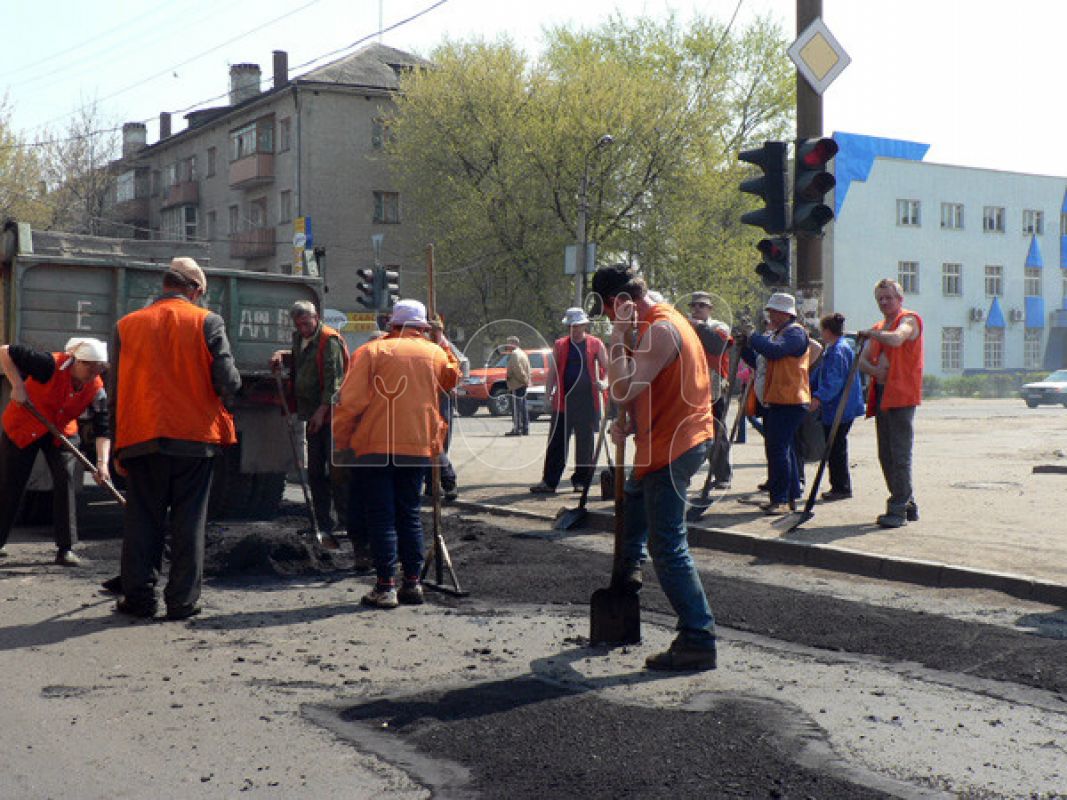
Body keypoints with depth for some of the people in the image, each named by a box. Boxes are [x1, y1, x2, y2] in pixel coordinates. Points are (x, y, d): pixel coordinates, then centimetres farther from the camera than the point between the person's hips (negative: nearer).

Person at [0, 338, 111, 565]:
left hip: (61, 435, 3)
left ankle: (65, 549, -7)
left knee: (65, 481, -12)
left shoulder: (96, 389, -19)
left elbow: (103, 429, -20)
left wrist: (102, 463, -33)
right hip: (22, 428, -3)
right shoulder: (51, 365, -31)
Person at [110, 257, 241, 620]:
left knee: (142, 521, 10)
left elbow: (116, 391, 6)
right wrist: (220, 396, 16)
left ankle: (138, 597, 13)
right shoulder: (207, 322, -2)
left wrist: (119, 448, 11)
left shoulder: (127, 325, 6)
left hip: (142, 439, 2)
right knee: (188, 522, 6)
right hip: (195, 438, -2)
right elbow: (228, 383, -9)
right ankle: (183, 601, 8)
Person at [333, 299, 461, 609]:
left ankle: (385, 586, -2)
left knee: (381, 516, 0)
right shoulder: (435, 353, 6)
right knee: (409, 514, 13)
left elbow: (351, 400, -8)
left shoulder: (372, 350, -3)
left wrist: (340, 441, 1)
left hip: (375, 446, -3)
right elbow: (453, 379, 28)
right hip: (419, 446, 3)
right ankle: (412, 583, 13)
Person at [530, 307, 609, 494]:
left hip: (588, 402, -1)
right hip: (563, 401, 1)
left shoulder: (596, 344, 4)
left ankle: (581, 480, 15)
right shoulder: (559, 345, 10)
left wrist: (604, 383, -14)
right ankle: (549, 481, 3)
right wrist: (548, 391, -4)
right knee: (556, 443, 0)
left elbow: (607, 368, 7)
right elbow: (552, 371, 10)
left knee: (585, 443, 5)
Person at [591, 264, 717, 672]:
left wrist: (618, 335, -23)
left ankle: (698, 641, -9)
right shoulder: (662, 323, 12)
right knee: (634, 492, 35)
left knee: (668, 547, -10)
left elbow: (623, 389, -30)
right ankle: (627, 568, 52)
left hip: (672, 447, -11)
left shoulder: (662, 330, -21)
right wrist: (629, 423, 7)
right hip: (679, 436, 11)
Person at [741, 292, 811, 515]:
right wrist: (745, 347, 8)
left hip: (788, 402, -10)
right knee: (784, 450, 13)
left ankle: (781, 499, -12)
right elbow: (760, 362, 23)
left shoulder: (795, 332, -9)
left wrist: (752, 337, -13)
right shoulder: (777, 333, 22)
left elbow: (774, 350, -26)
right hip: (775, 401, 10)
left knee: (778, 449, -13)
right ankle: (790, 496, 19)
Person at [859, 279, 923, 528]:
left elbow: (896, 339, -24)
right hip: (881, 394, 9)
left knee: (900, 454, -11)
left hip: (901, 395, -9)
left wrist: (871, 333, -9)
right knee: (886, 456, 10)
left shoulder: (909, 319, -2)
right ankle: (908, 505, 20)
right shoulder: (878, 328, 23)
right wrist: (874, 369, -4)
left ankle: (898, 510, -10)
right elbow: (863, 360, 17)